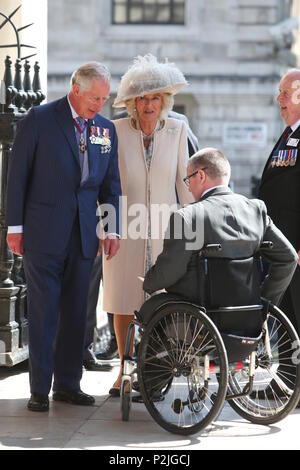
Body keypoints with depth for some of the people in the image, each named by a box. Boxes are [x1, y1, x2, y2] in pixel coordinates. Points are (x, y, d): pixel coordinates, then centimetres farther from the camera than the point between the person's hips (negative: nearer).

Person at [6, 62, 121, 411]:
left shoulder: (106, 129, 9)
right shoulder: (39, 120, -5)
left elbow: (111, 183, 14)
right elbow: (17, 175, -3)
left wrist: (112, 229, 7)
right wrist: (15, 226, -5)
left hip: (84, 236, 4)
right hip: (43, 233, -4)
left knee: (75, 313, 7)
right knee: (43, 313, -1)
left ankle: (68, 385, 17)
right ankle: (39, 389, 6)